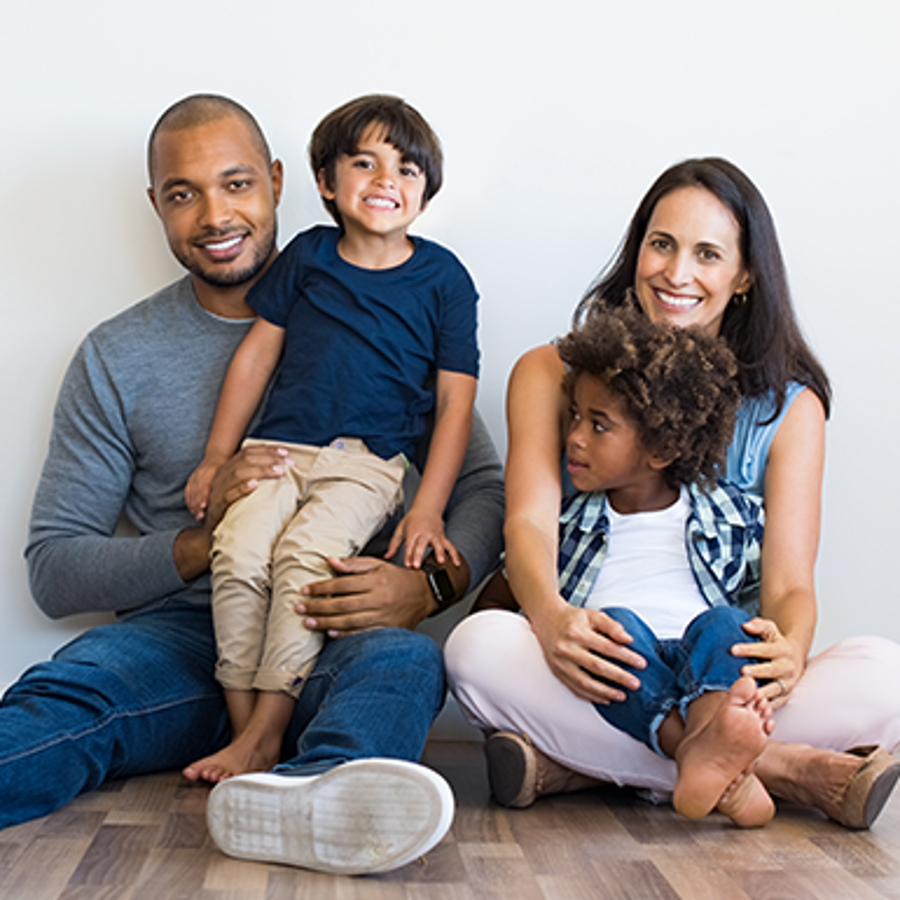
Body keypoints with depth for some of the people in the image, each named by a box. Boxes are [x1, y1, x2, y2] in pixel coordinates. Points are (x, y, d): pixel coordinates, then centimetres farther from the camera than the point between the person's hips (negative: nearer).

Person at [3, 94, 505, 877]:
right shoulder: (116, 358, 11)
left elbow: (483, 486, 8)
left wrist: (429, 586, -16)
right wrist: (200, 542, -13)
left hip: (332, 638, 0)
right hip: (177, 638, 1)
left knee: (404, 659, -35)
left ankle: (295, 794, -64)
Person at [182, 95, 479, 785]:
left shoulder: (443, 278, 6)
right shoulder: (307, 255, 12)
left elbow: (455, 402, 3)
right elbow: (256, 354, 16)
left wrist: (428, 510, -5)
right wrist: (216, 459, 13)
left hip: (367, 461, -2)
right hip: (278, 447, 3)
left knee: (306, 553, -29)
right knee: (239, 548, -24)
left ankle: (265, 734, -21)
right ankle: (242, 724, -15)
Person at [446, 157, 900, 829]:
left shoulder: (789, 406, 8)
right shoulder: (551, 374, 8)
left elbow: (791, 582, -1)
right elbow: (530, 521, -8)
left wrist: (789, 650, -28)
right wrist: (552, 618, -32)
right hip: (595, 676, 0)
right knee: (480, 645, -32)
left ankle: (571, 764, -27)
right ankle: (781, 770, -26)